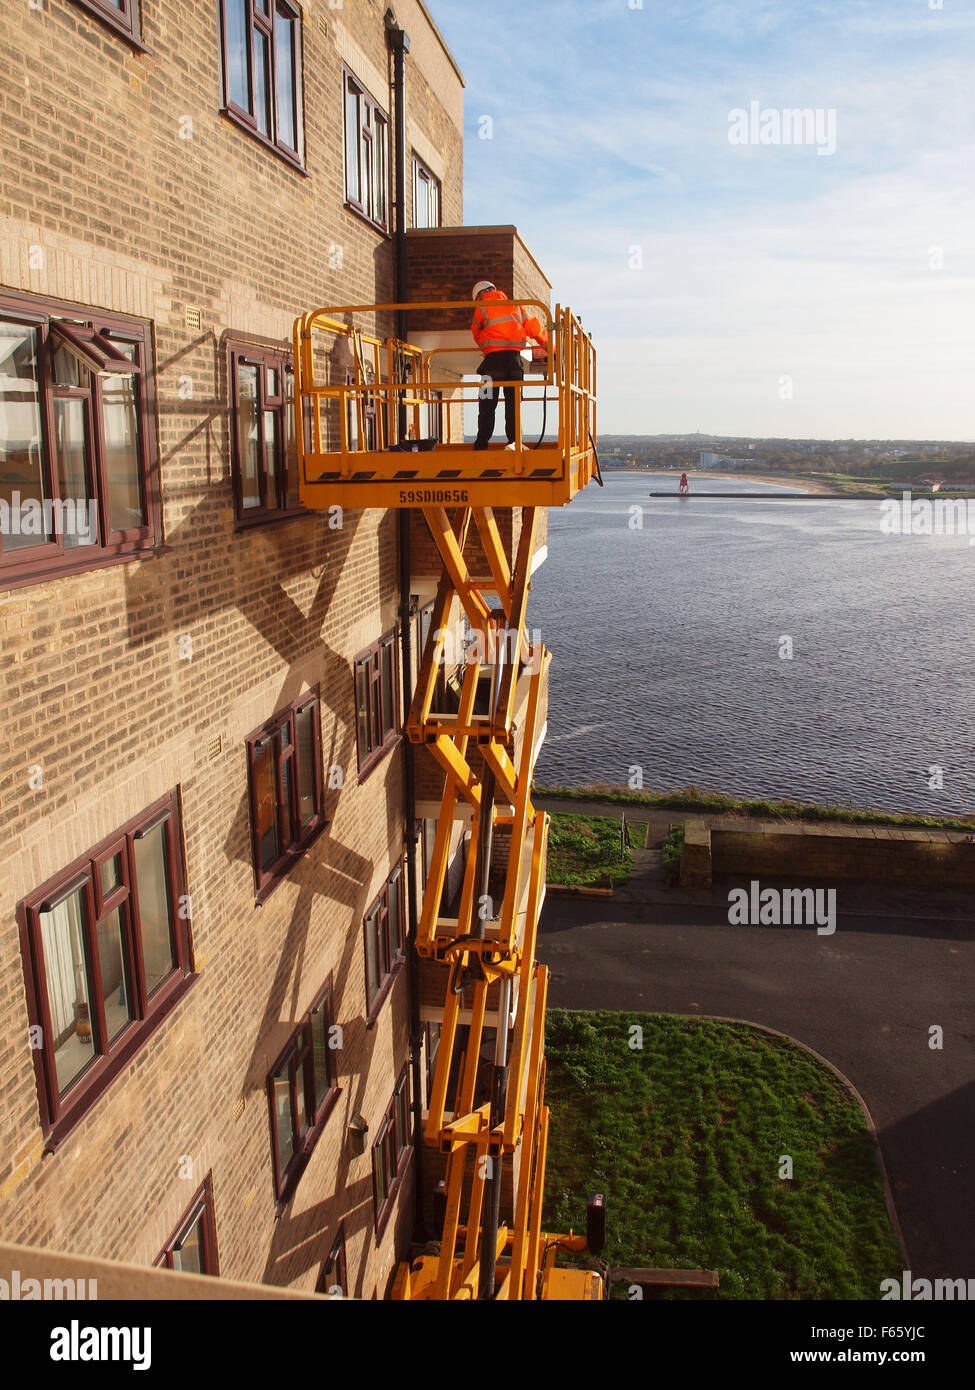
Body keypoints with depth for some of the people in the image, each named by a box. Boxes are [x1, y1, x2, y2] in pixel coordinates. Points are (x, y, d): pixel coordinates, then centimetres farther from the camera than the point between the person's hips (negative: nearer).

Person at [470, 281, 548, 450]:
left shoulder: (482, 307, 8)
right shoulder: (514, 305, 18)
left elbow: (476, 332, 19)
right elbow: (533, 326, 17)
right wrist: (548, 346, 26)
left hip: (494, 357, -3)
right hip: (515, 357, 3)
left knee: (488, 404, 0)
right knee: (513, 402, 4)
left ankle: (481, 444, -1)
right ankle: (514, 440, -8)